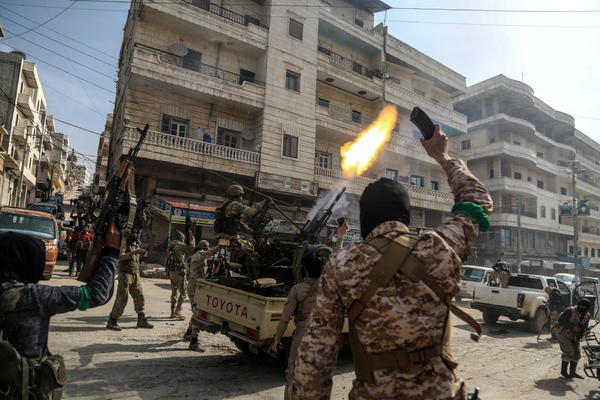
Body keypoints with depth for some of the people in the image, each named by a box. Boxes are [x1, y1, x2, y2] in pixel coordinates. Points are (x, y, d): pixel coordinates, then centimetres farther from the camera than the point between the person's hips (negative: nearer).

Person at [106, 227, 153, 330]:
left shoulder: (138, 244, 15)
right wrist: (133, 253, -32)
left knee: (139, 297, 7)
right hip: (125, 274, -6)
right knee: (121, 298, -7)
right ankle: (112, 321, 6)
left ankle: (141, 320, 16)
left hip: (136, 275, 6)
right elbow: (120, 257, -24)